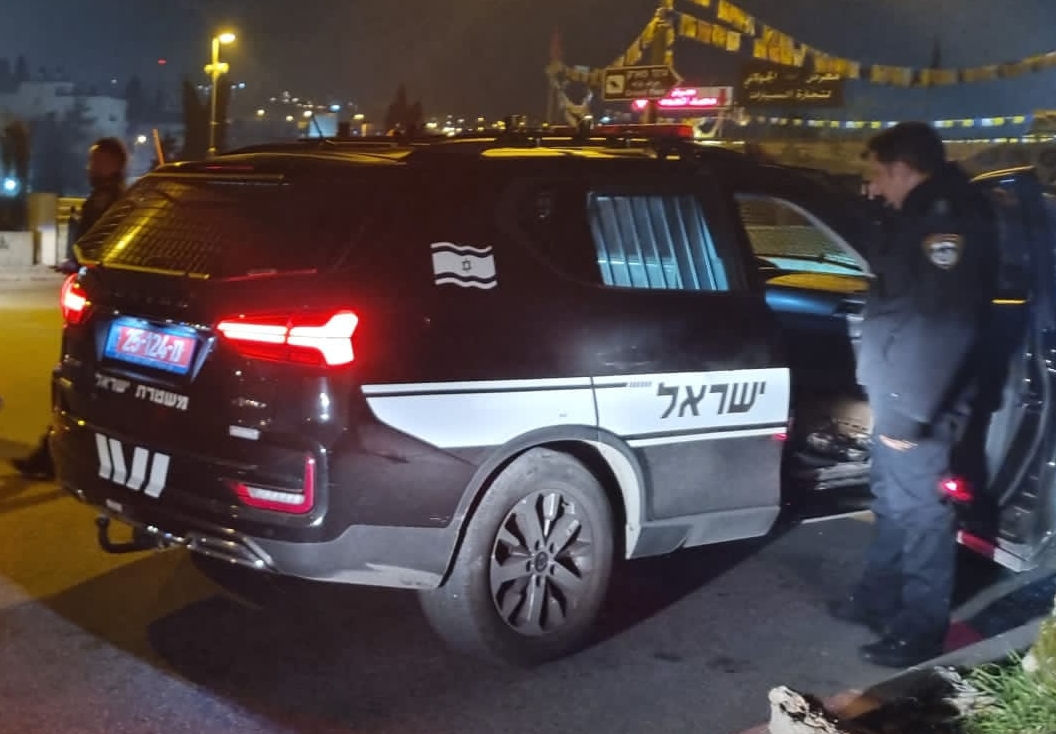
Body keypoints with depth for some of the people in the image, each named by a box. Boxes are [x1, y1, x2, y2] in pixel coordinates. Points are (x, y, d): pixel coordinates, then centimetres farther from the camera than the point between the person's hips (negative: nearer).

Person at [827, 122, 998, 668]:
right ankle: (877, 599, 34)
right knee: (891, 501, 20)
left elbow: (944, 327, -25)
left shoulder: (951, 220, -18)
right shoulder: (920, 216, 14)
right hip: (896, 393, 10)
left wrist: (910, 410, -24)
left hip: (918, 403, -10)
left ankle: (919, 630, 9)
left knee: (919, 511, -1)